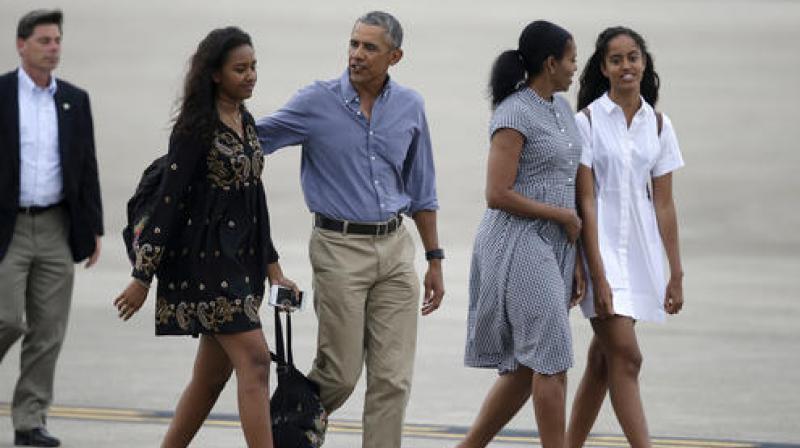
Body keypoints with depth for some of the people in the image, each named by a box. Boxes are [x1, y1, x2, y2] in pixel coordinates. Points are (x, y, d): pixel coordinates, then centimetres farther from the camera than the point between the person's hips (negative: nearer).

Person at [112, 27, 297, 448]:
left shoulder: (246, 123, 13)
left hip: (242, 258, 9)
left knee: (212, 375, 11)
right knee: (254, 362, -15)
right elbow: (169, 198, -12)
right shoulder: (196, 128, -11)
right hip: (207, 258, -8)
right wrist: (143, 277, -13)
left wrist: (272, 266, 19)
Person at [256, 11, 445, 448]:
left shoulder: (409, 107, 6)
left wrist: (434, 260, 14)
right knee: (339, 374, -1)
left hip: (394, 248, 3)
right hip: (340, 248, -3)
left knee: (393, 378, 0)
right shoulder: (318, 102, -4)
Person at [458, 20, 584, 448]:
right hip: (519, 247, -9)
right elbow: (498, 195, -18)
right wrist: (564, 217, -10)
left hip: (553, 249, 9)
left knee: (525, 369, 9)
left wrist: (575, 261, 13)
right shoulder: (515, 115, -13)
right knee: (551, 362, -8)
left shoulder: (561, 108, 14)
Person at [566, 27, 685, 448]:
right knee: (626, 357, -12)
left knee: (603, 358, 10)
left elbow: (663, 204, 9)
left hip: (640, 248, 5)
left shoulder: (658, 126, 8)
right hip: (601, 244, -5)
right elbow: (586, 200, -10)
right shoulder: (588, 121, -6)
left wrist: (676, 274, 6)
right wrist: (597, 274, -16)